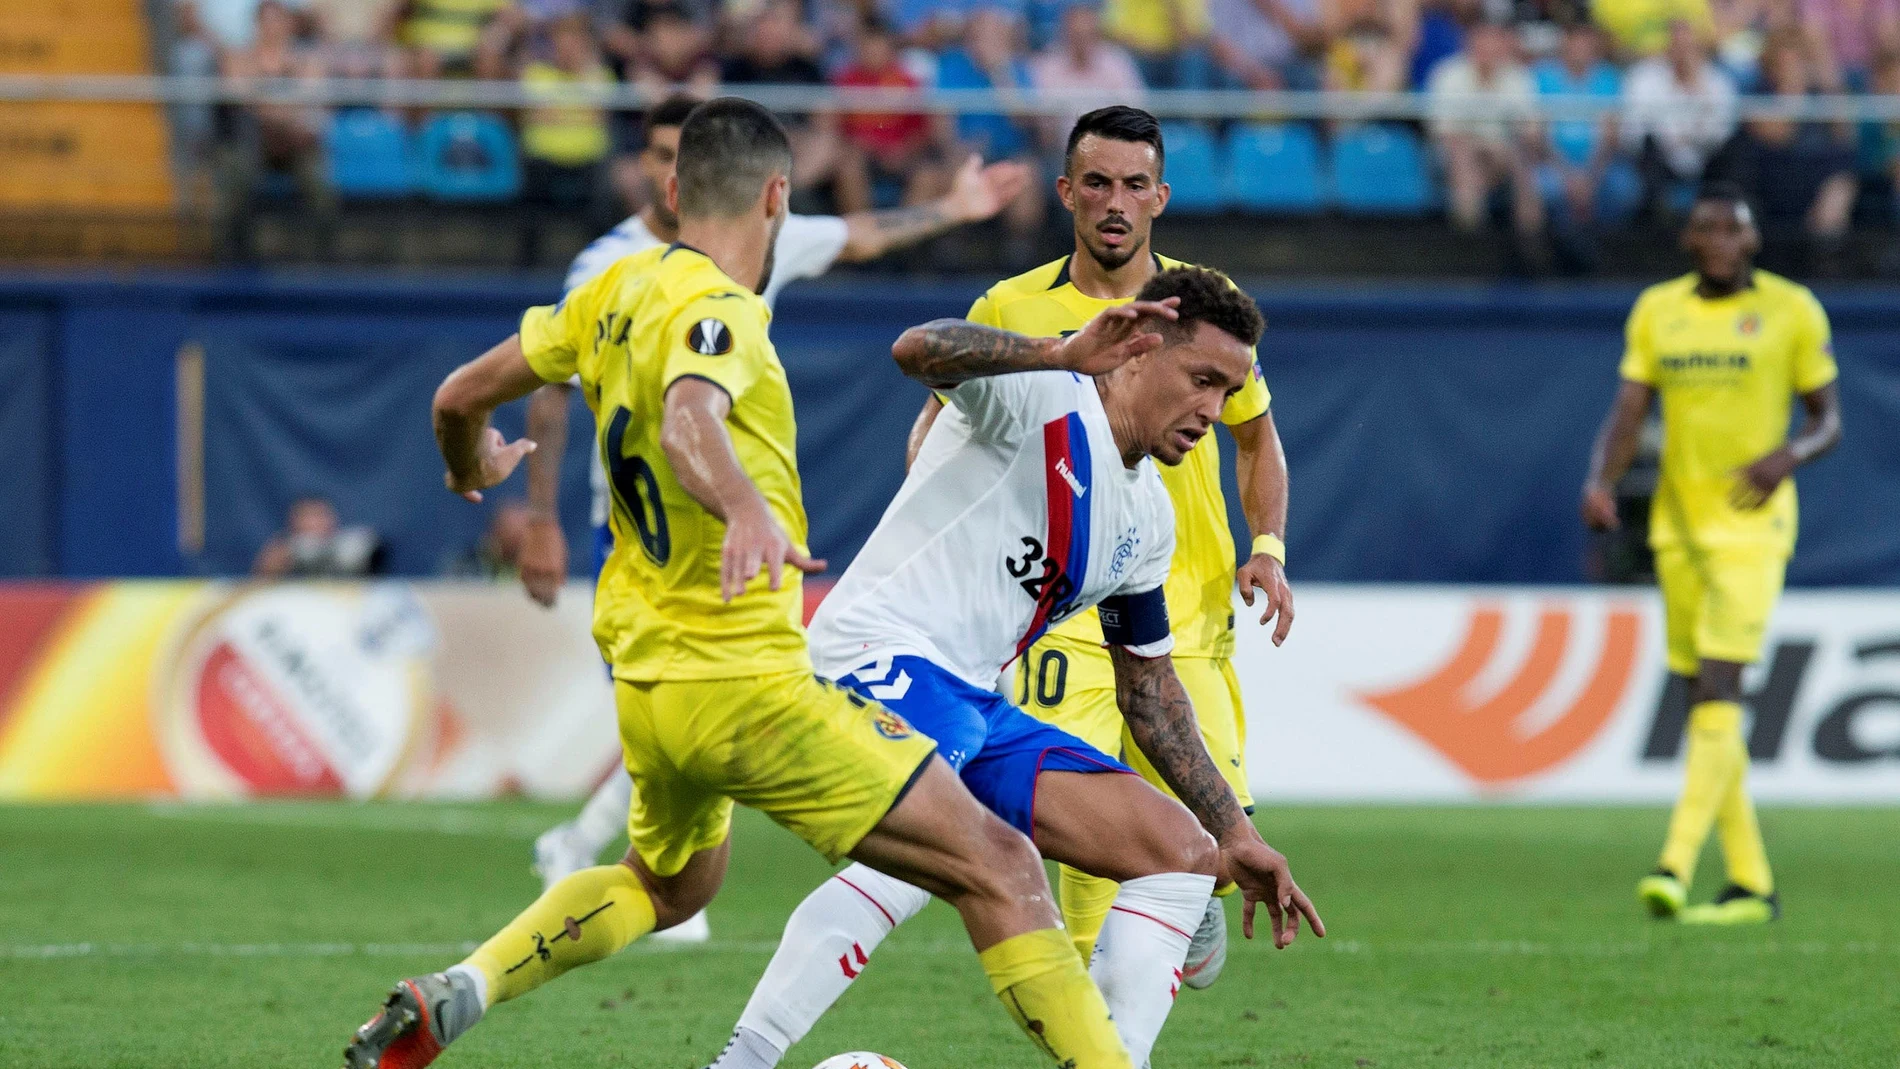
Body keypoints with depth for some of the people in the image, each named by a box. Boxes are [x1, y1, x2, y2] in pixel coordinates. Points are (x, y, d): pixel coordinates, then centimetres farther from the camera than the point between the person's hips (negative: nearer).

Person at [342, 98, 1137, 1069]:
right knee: (998, 868, -9)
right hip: (744, 685, -9)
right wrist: (748, 509, -56)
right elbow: (687, 418, -37)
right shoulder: (716, 312, -15)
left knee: (668, 887, 35)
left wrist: (471, 467, 40)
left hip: (645, 682, 9)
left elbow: (462, 395, 18)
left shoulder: (618, 292, 9)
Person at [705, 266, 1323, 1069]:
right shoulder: (1042, 395, -8)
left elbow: (1149, 685, 28)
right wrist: (1065, 355, -43)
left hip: (973, 707, 10)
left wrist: (1235, 834, 26)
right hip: (884, 650, -10)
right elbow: (919, 350, -29)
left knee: (1183, 853, 5)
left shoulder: (1147, 519, 18)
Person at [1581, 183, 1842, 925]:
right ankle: (1751, 885, 14)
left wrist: (1789, 454, -20)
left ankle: (1676, 866, -24)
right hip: (1678, 523, 5)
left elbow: (1828, 419, 2)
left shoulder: (1791, 309, -2)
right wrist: (1601, 482, -15)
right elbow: (1628, 412, 4)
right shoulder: (1657, 310, 8)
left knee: (1717, 694, -16)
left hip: (1752, 523, -5)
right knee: (1700, 701, 7)